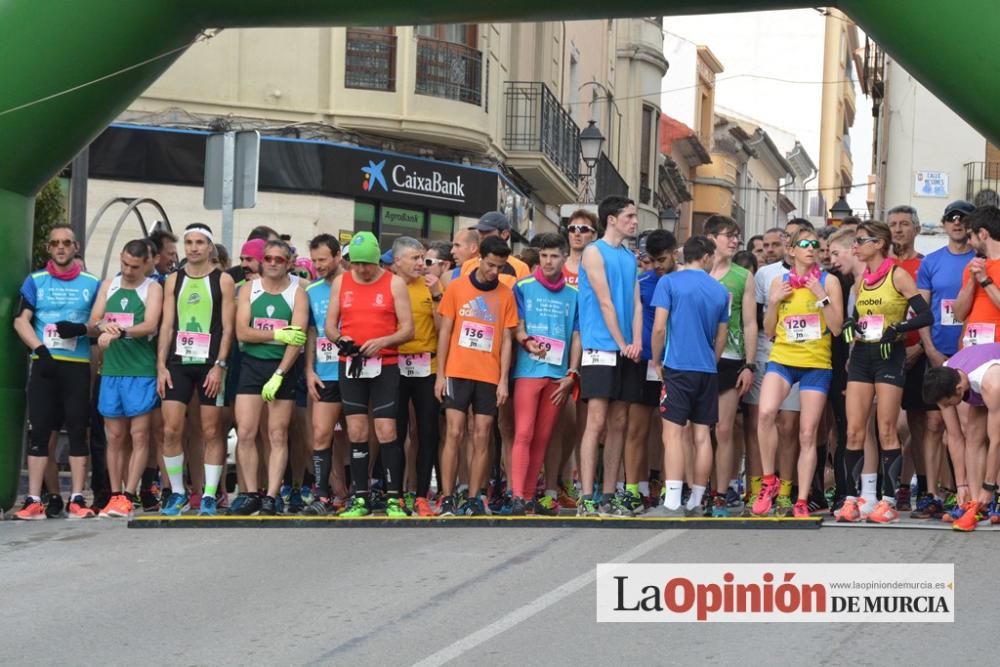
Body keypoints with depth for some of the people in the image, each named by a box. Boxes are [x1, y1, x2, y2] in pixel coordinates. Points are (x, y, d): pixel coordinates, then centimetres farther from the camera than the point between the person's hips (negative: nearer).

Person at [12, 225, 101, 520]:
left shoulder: (92, 283, 10)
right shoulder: (35, 281, 10)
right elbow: (21, 321, 2)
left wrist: (82, 329, -11)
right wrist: (41, 349, -13)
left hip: (78, 365, 0)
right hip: (44, 363, 0)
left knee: (77, 430, -2)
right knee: (39, 430, -2)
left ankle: (77, 499, 0)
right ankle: (34, 500, -2)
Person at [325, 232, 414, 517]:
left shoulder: (394, 284, 1)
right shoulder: (340, 283, 10)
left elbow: (408, 330, -2)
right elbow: (329, 324, 11)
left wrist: (382, 341, -18)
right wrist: (340, 339, -11)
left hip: (385, 365, -3)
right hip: (350, 365, 3)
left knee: (387, 431, -8)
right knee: (356, 432, 3)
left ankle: (394, 498, -3)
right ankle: (361, 497, 9)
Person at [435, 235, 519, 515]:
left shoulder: (506, 294, 5)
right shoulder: (457, 287, 2)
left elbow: (506, 340, 6)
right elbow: (445, 331, 3)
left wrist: (504, 380, -1)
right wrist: (440, 374, -2)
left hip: (489, 376, 1)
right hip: (457, 373, -1)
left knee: (481, 437, 1)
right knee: (454, 433, -5)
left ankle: (474, 500, 7)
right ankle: (447, 499, -2)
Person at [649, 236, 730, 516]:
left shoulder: (669, 282, -2)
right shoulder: (720, 291, 11)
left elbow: (659, 328, -8)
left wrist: (657, 362, 5)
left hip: (678, 367, -4)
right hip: (708, 370, 4)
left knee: (673, 434, -8)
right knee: (702, 436, 6)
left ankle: (672, 504, -16)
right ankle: (695, 502, 11)